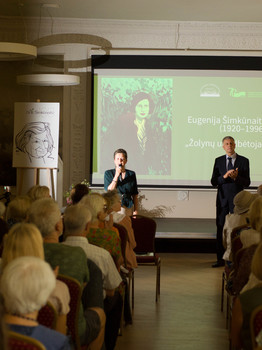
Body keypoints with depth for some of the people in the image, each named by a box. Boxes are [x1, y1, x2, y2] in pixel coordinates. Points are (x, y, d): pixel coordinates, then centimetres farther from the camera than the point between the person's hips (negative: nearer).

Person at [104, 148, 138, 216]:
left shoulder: (131, 174, 9)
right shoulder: (108, 173, 5)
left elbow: (135, 195, 10)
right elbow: (109, 191, -7)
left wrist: (135, 211, 1)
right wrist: (116, 176, -11)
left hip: (128, 208, 1)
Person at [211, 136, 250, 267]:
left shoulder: (243, 161, 2)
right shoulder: (219, 161, 8)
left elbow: (247, 183, -1)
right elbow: (213, 182, 3)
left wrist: (236, 177, -19)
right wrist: (224, 176, -15)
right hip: (222, 198, 2)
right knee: (220, 228, 3)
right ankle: (220, 259, 8)